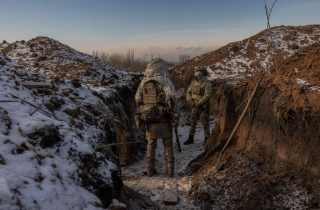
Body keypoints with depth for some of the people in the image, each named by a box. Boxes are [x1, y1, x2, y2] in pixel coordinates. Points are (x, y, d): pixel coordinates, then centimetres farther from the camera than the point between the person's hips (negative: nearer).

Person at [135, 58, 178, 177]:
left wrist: (143, 112, 18)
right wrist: (174, 114, -8)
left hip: (149, 118, 3)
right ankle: (170, 170, 14)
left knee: (151, 144, 15)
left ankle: (150, 169, 18)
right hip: (163, 118, -3)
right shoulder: (165, 80, -9)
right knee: (168, 144, 10)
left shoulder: (143, 82, 4)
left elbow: (138, 100, 7)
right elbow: (171, 99, -18)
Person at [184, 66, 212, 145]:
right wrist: (190, 101, -4)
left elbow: (207, 95, -22)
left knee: (205, 123, 4)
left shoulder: (207, 83, -13)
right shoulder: (194, 81, 6)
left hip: (203, 107, -6)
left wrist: (199, 103, -21)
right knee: (193, 122, 10)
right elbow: (188, 91, 9)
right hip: (195, 106, 6)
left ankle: (207, 139, 16)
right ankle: (190, 138, 20)